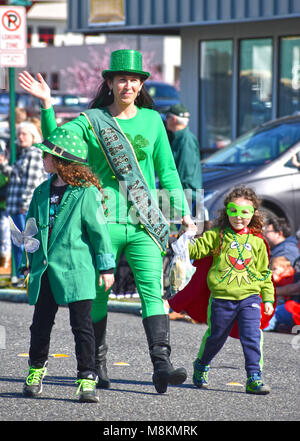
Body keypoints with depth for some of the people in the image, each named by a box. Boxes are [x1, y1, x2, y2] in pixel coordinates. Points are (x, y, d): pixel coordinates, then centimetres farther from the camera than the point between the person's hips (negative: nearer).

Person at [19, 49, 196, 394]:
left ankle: (161, 366, -20)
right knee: (98, 294, 4)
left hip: (144, 223, 1)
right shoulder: (92, 120, 4)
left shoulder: (152, 120, 11)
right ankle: (96, 366, 18)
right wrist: (46, 104, -24)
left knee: (153, 291, -11)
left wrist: (183, 211, 10)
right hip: (105, 221, -1)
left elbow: (167, 171, 15)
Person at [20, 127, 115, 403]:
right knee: (41, 323, 12)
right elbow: (32, 229, 21)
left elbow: (99, 229, -4)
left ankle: (87, 380, -1)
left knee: (82, 325, -5)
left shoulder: (86, 192, -7)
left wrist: (106, 266, -3)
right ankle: (36, 370, 31)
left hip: (76, 269, -6)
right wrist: (29, 263, 20)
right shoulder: (42, 192, 12)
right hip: (45, 271, 6)